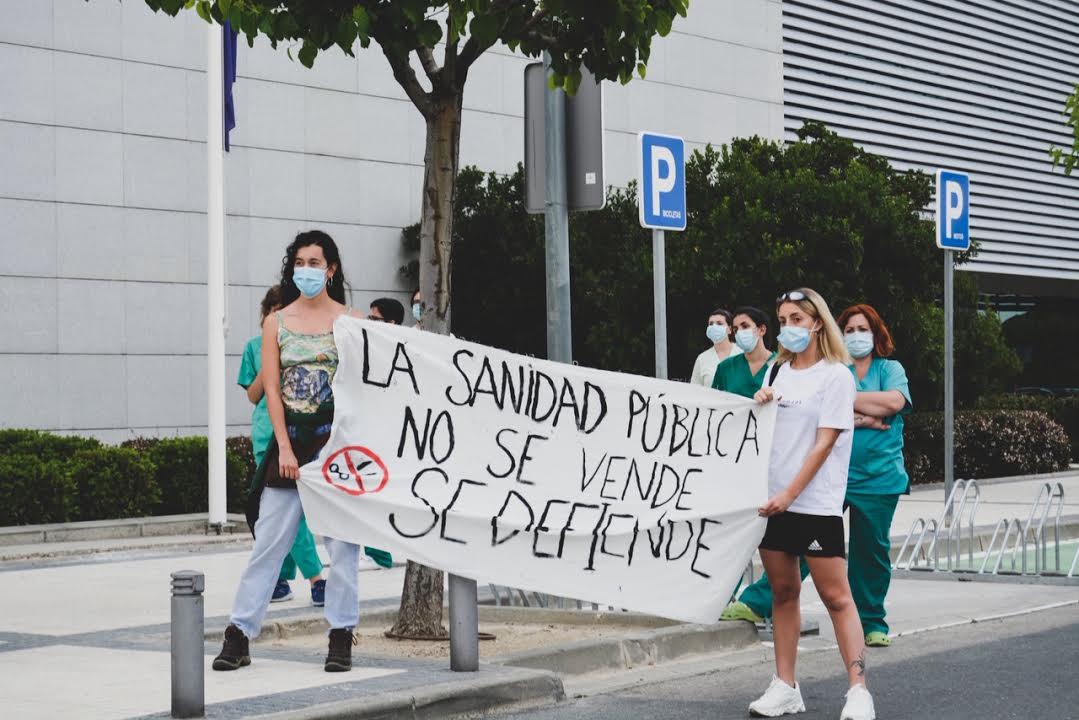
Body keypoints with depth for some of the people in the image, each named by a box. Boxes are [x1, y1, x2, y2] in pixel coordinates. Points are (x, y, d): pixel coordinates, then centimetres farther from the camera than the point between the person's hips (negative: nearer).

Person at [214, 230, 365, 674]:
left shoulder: (350, 320, 4)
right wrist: (285, 447, -7)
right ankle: (239, 635, 6)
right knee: (268, 540, 1)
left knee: (341, 542, 1)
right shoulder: (276, 323, 8)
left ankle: (341, 637, 9)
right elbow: (271, 389, 3)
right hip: (290, 440, 1)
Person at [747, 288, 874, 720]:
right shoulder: (777, 371, 13)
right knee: (783, 592, 9)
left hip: (815, 503, -6)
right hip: (771, 500, 6)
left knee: (836, 596, -7)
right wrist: (758, 406, -2)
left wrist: (789, 495, -17)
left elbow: (824, 443, -11)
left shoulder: (836, 375, -4)